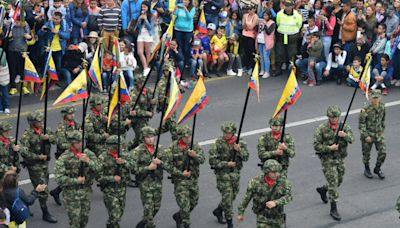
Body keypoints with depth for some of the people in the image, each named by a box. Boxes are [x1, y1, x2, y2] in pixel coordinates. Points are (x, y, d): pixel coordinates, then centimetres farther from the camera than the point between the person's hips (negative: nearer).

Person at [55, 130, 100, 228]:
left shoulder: (88, 153, 0)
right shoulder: (64, 158, -13)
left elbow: (98, 168, -8)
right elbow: (59, 178, -16)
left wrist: (88, 161, -24)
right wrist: (76, 181, -17)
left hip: (86, 191, 4)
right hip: (71, 194, -4)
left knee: (84, 219, 14)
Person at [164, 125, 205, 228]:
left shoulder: (195, 146, 0)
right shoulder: (173, 147, -10)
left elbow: (202, 159, -11)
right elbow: (168, 165, -10)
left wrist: (195, 155, -33)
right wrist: (181, 173, -16)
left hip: (194, 180, 5)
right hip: (180, 180, -5)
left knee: (193, 203, 18)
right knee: (184, 205, -9)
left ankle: (178, 216, 41)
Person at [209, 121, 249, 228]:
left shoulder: (240, 142, -1)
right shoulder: (218, 143, -13)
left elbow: (246, 157, -2)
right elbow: (212, 161, -13)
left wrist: (239, 150, -20)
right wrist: (226, 164, -19)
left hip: (236, 173, 5)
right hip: (223, 174, -5)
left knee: (232, 196, 16)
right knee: (227, 197, -5)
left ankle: (218, 211, 40)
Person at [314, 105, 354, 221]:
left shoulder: (344, 127, -2)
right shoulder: (321, 129, -12)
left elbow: (351, 139, -14)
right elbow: (316, 145, -11)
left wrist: (345, 135, -35)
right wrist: (329, 148, -21)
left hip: (340, 159, 5)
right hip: (327, 160, -5)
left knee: (338, 181, 19)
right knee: (333, 183, -8)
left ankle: (322, 189, 48)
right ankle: (333, 209, -1)